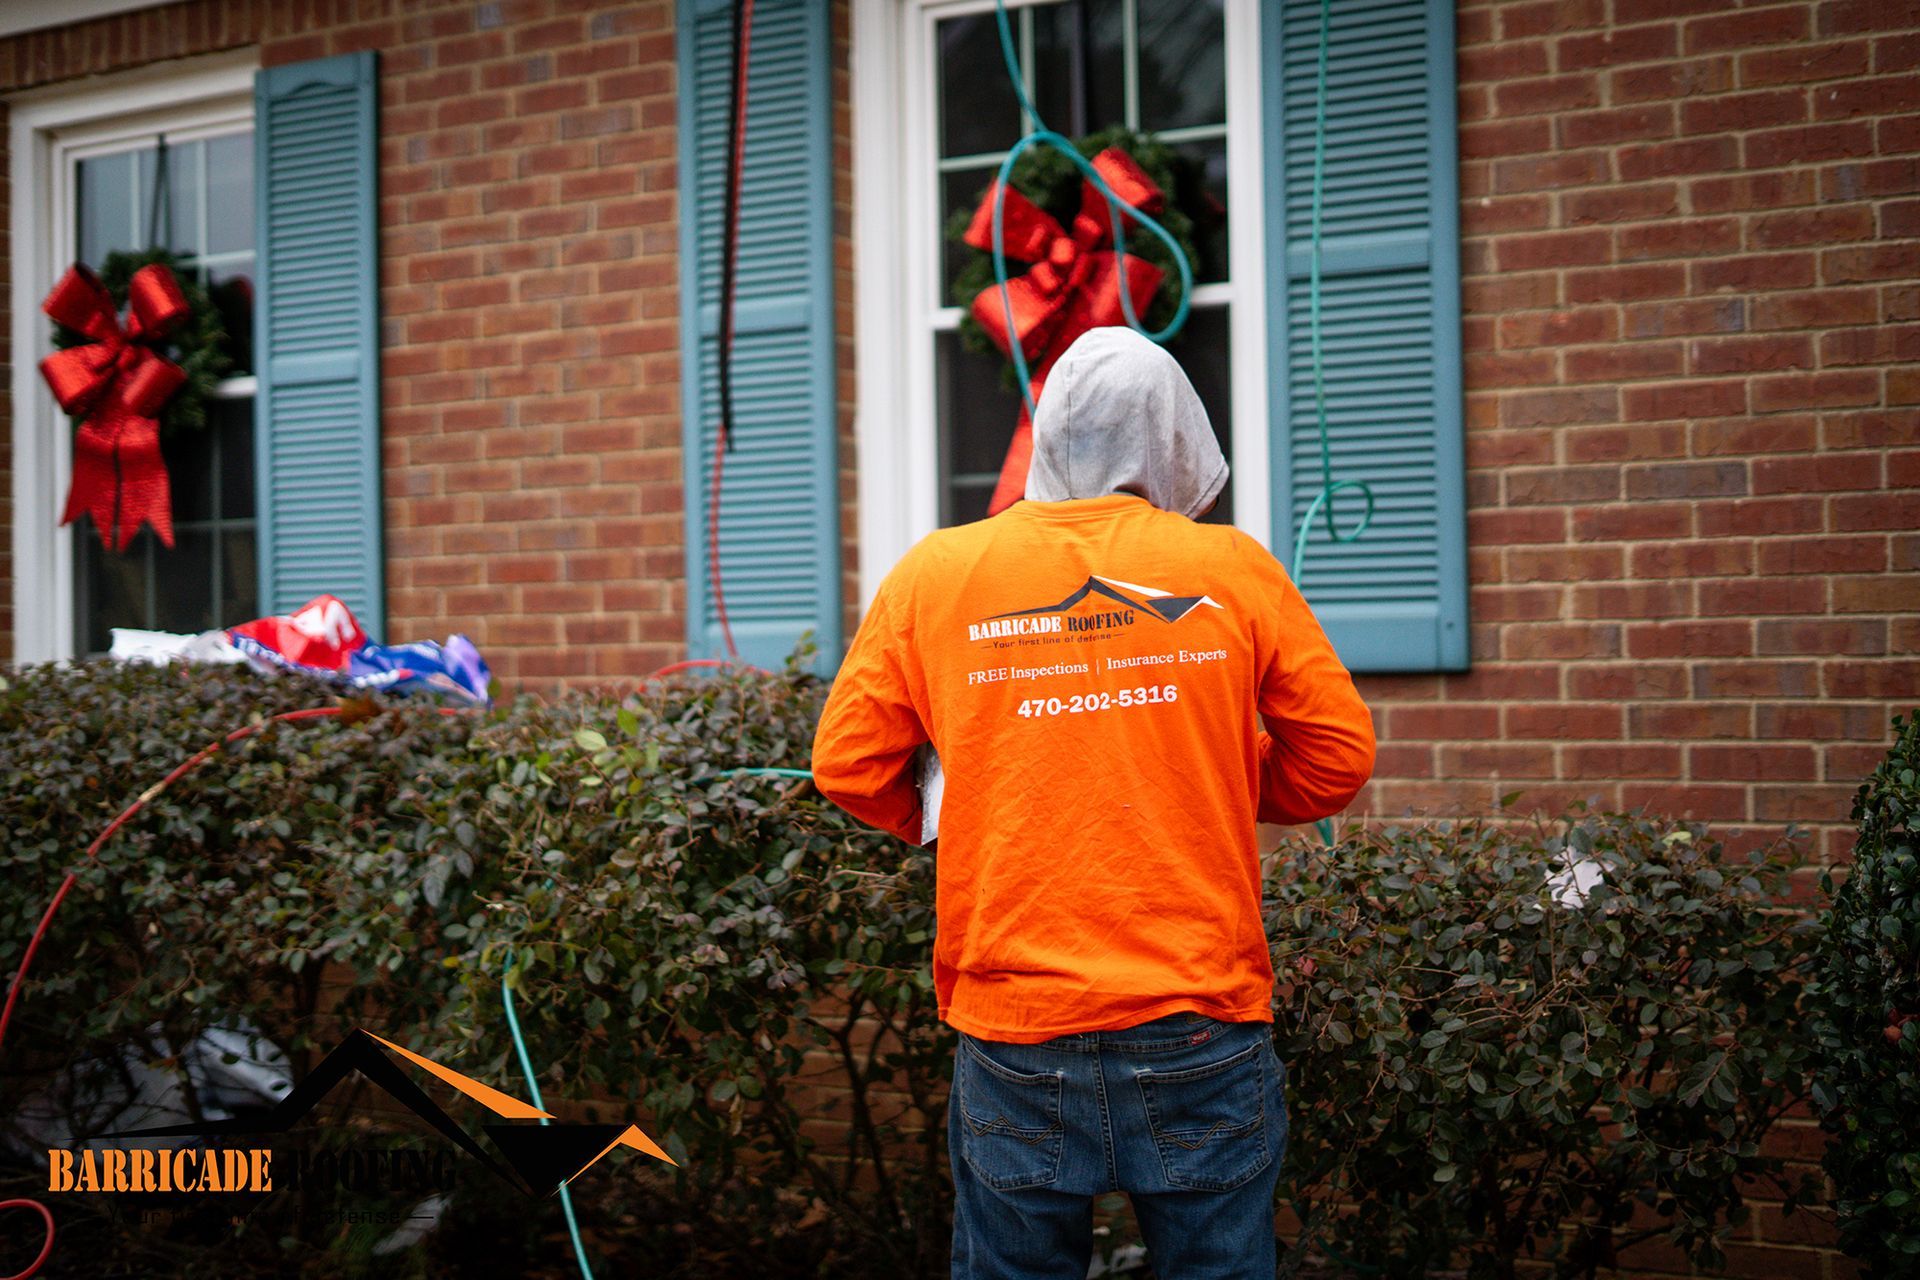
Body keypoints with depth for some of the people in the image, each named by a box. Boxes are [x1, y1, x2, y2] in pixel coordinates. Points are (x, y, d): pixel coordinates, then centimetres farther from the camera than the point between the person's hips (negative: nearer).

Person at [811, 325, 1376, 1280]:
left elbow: (846, 768, 5)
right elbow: (1338, 757, 5)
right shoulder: (1234, 569, -1)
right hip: (1199, 1027, -1)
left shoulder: (934, 575, 1)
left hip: (1012, 1034, 1)